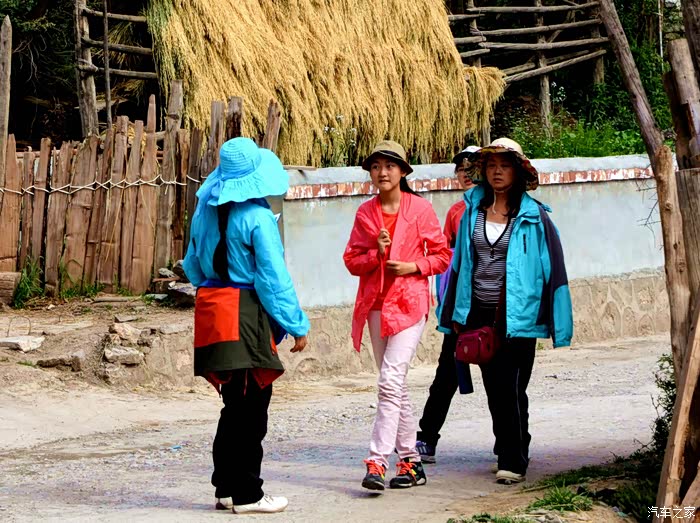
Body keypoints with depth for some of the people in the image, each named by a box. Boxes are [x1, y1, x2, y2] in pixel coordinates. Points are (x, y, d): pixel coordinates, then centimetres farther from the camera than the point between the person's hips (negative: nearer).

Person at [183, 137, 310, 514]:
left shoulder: (205, 211, 9)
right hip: (247, 315, -7)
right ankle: (246, 495, 4)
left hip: (211, 309, 7)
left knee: (235, 405, 16)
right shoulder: (257, 217, -13)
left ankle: (227, 487, 20)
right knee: (250, 408, 0)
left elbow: (193, 264, 18)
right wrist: (297, 325, -8)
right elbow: (274, 278, -13)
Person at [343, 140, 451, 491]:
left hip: (409, 303, -5)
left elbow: (442, 255, 3)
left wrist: (413, 266, -12)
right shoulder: (365, 212, 9)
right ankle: (410, 462, 19)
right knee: (395, 385, 10)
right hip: (376, 305, 5)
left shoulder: (420, 208, -1)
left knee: (391, 380, -17)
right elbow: (352, 261, 9)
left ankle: (377, 462, -19)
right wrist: (376, 253, -10)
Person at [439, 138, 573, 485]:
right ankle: (507, 451, 25)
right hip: (480, 313, 5)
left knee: (511, 388, -8)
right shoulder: (473, 211, 8)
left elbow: (553, 266, -4)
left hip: (517, 315, -5)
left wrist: (558, 322, -7)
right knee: (493, 388, 11)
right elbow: (460, 261, 14)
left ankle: (514, 462, -1)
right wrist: (456, 313, 13)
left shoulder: (533, 216, -5)